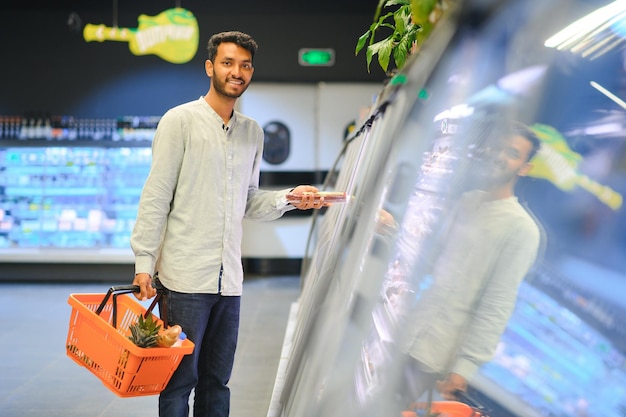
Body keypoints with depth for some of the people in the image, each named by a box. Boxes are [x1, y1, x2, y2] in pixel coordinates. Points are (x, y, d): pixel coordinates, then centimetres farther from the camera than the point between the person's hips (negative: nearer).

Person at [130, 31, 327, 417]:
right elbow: (156, 197, -6)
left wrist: (289, 197, 1)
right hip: (186, 276, -5)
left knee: (217, 381, 12)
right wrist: (144, 262, -11)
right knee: (180, 379, 0)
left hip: (230, 279, 5)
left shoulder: (253, 132, 14)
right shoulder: (181, 120, -3)